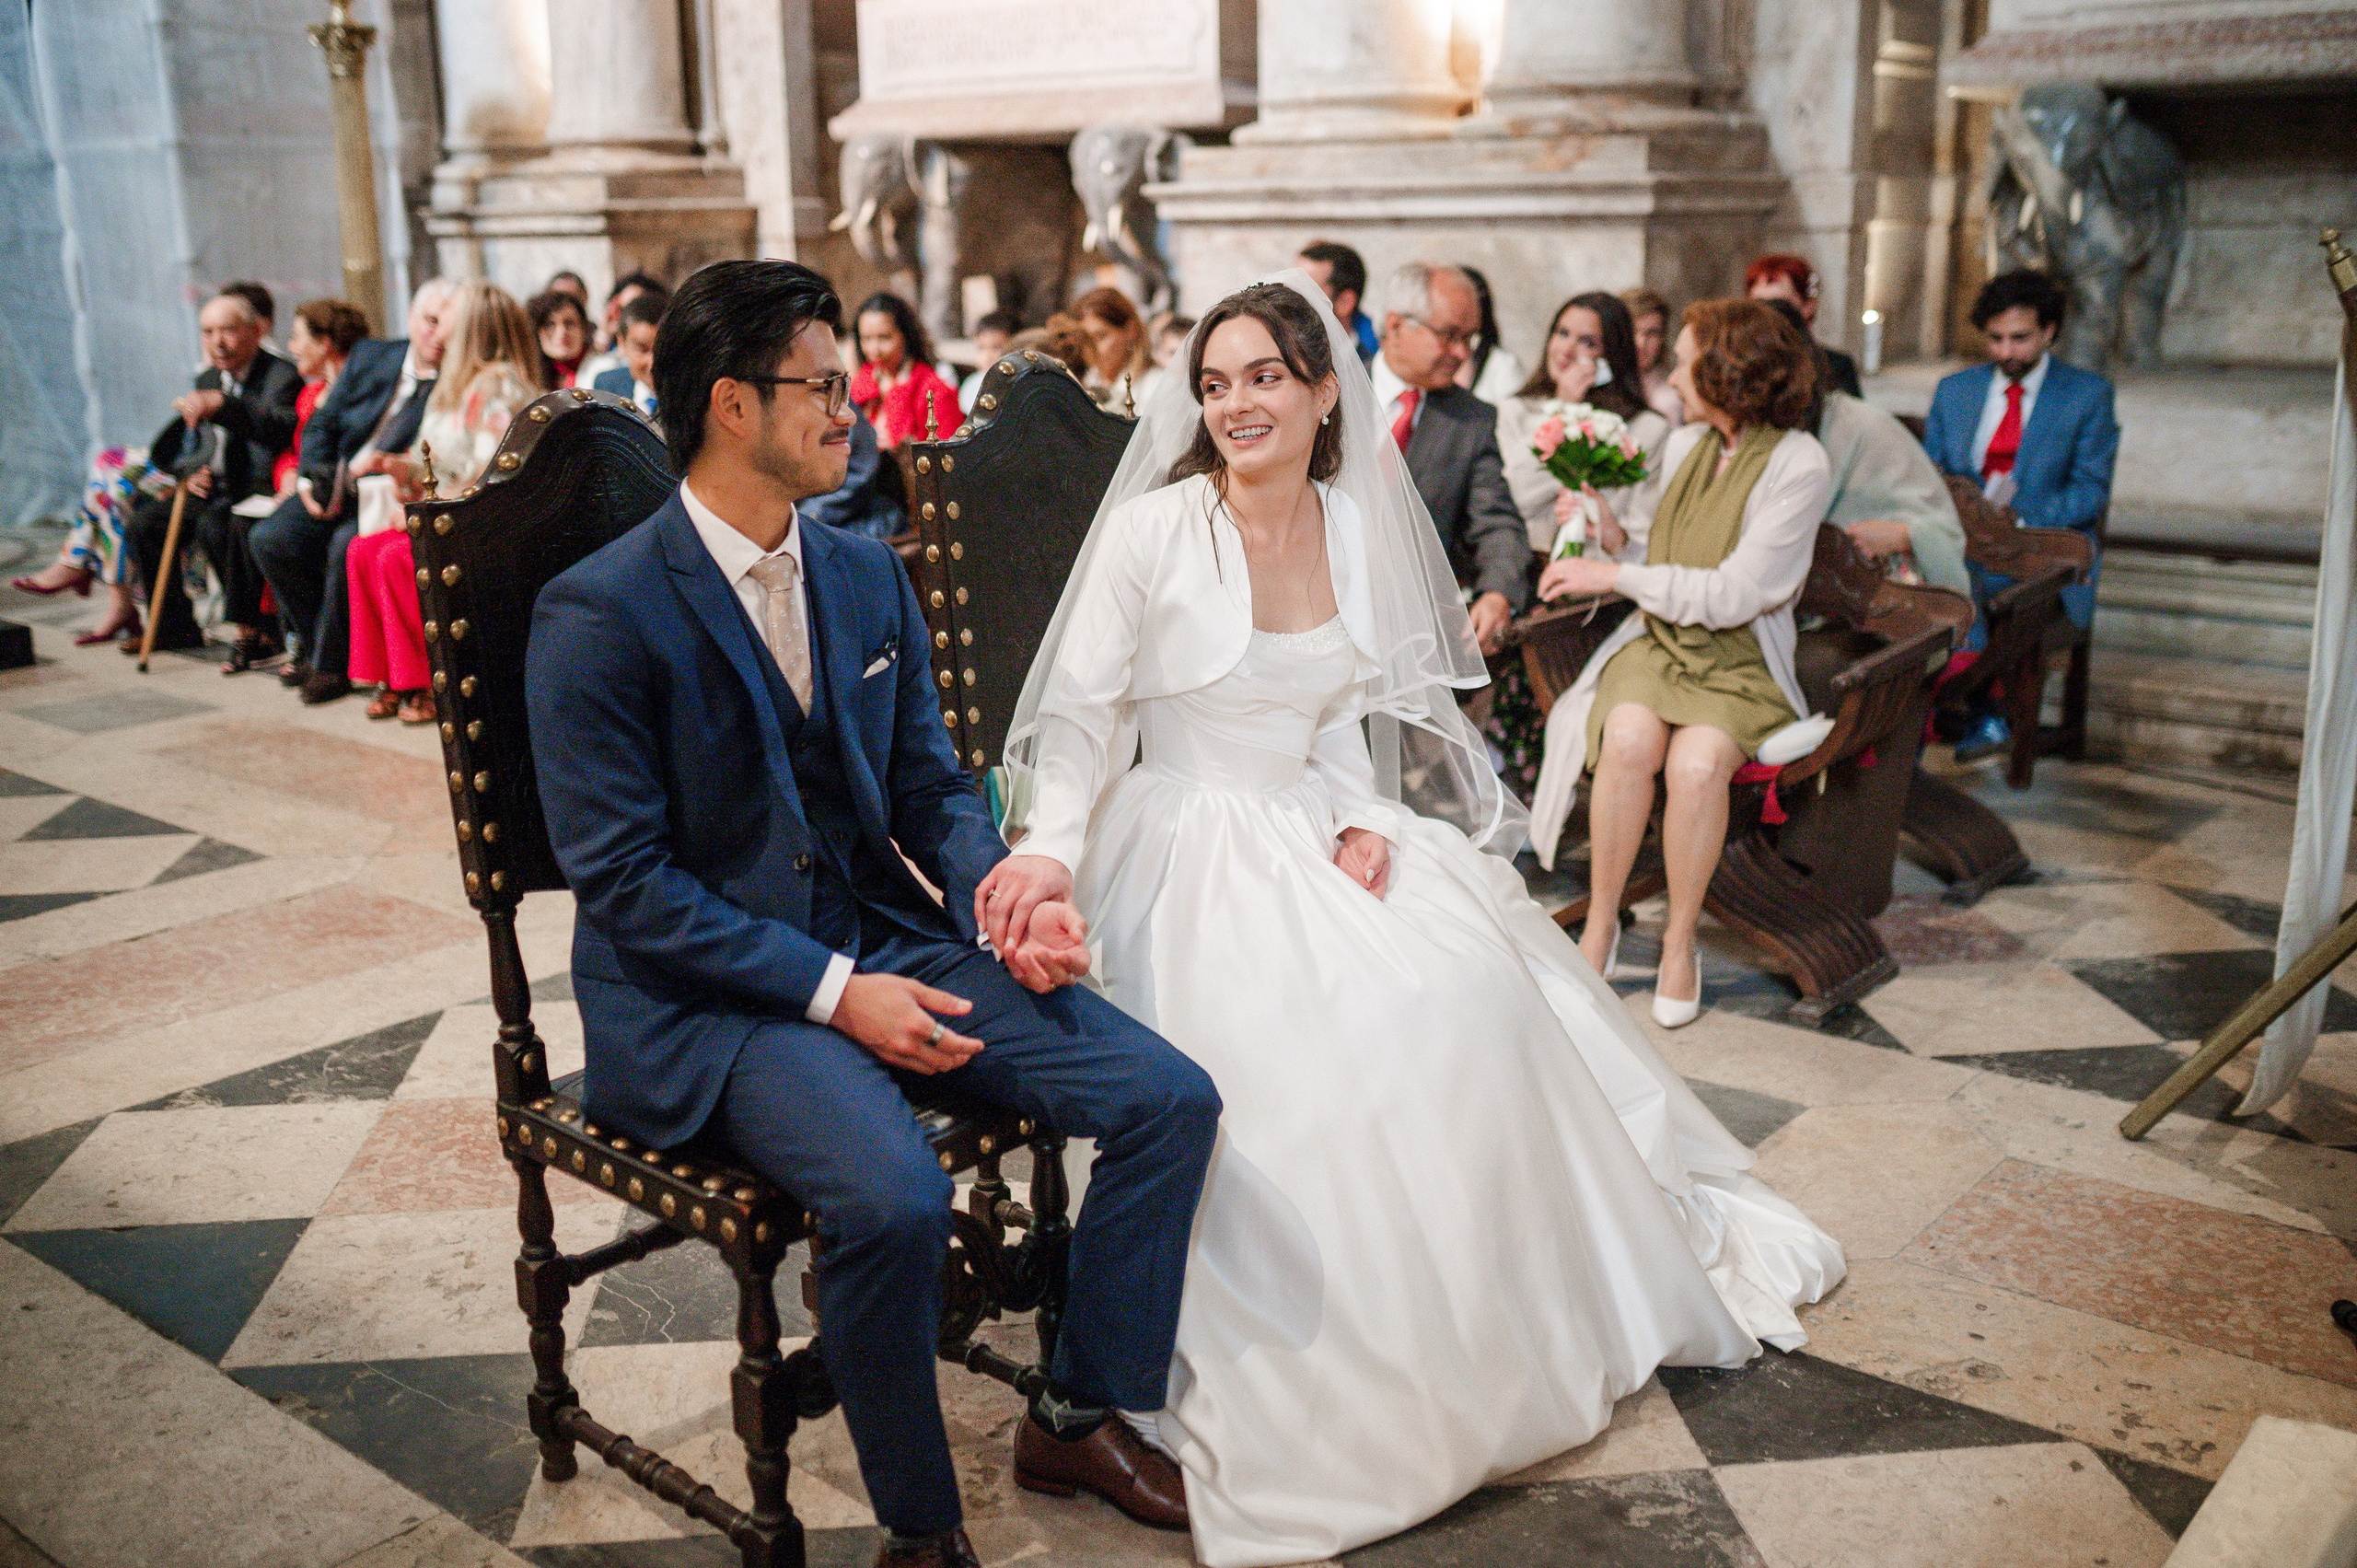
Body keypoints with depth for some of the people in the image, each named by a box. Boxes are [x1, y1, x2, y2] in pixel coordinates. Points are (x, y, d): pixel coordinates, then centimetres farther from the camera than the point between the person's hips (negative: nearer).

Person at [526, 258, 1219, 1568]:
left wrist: (1005, 895, -8)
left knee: (1171, 1099, -8)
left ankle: (1080, 1418, 14)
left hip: (884, 939, 6)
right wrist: (830, 991, -20)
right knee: (894, 1197, -34)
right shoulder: (599, 615, -12)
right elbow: (623, 883, -14)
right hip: (707, 993, -6)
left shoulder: (869, 577, 8)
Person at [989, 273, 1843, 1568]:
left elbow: (1341, 717, 13)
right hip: (1189, 843, -4)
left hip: (1321, 830, 5)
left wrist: (1363, 821, -5)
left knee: (1467, 994, -16)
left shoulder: (1358, 528, 6)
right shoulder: (1152, 529, -8)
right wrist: (1051, 846, -25)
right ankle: (1319, 1400, -8)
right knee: (1298, 1045, -28)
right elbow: (1082, 713, -9)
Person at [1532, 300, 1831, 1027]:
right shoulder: (1684, 446, 9)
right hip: (1658, 641, 4)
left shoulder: (1798, 464, -11)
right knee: (1630, 738, -30)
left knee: (1698, 762, -34)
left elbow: (1732, 595, -17)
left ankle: (1680, 941, -12)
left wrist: (1615, 577, -14)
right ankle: (1601, 925, -16)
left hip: (1742, 664, -4)